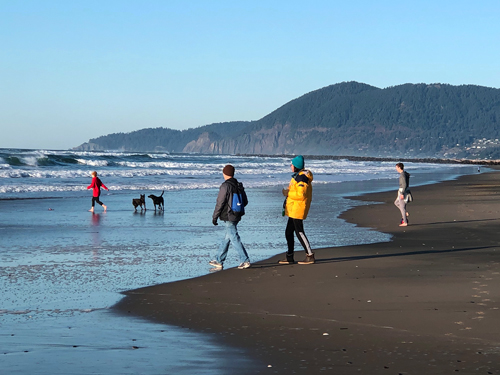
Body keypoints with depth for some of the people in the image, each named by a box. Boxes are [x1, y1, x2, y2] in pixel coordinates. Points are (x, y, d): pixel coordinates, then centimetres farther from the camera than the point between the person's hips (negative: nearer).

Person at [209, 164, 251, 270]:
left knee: (234, 239, -5)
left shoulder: (225, 186, -16)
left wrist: (215, 217, -7)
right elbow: (245, 202, 13)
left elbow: (220, 203, -15)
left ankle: (245, 261, -7)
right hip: (237, 216, 8)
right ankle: (219, 261, 22)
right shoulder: (239, 185, 8)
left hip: (228, 217, -8)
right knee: (226, 239, 14)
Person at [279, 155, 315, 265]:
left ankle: (310, 256, -4)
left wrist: (288, 193, -16)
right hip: (293, 210, 11)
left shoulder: (301, 178, -18)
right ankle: (289, 257, 20)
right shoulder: (297, 176, 16)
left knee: (299, 232, -8)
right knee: (288, 232, 13)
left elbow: (301, 195, -25)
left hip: (298, 209, -11)